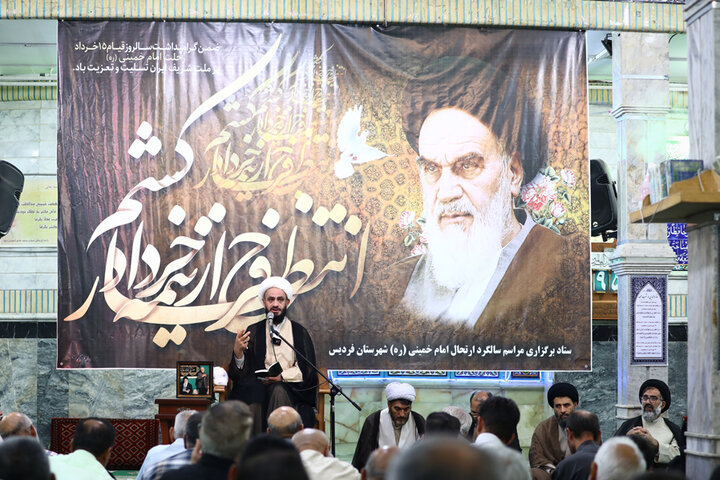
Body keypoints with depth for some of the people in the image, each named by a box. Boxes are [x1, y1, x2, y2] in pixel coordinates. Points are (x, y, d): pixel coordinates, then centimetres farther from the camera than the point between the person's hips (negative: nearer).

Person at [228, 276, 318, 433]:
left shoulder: (299, 332, 12)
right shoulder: (253, 332, 15)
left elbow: (307, 370, 3)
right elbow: (239, 373, 6)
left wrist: (282, 376, -12)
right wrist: (238, 351, -14)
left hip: (291, 389, -1)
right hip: (258, 388, 1)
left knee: (278, 390, -34)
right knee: (254, 388, -33)